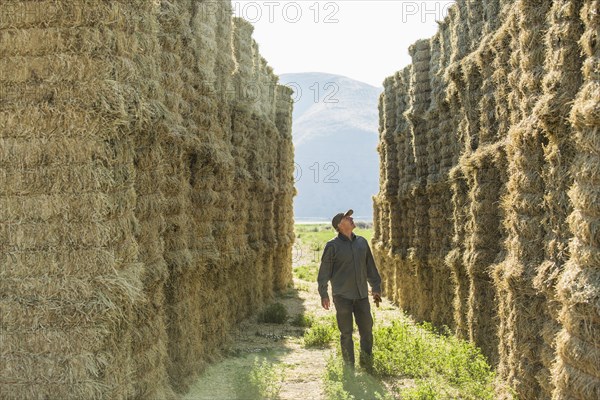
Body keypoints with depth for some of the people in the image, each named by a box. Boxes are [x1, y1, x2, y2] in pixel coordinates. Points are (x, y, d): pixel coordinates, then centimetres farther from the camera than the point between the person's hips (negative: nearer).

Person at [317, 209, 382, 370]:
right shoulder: (332, 246, -5)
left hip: (361, 295, 4)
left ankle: (367, 365, 20)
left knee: (367, 330, 6)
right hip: (342, 296, -4)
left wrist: (376, 288, 14)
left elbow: (370, 267, 16)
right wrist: (323, 294, -5)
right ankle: (349, 366, 13)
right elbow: (324, 271, -2)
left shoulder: (362, 242, 10)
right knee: (346, 332, 2)